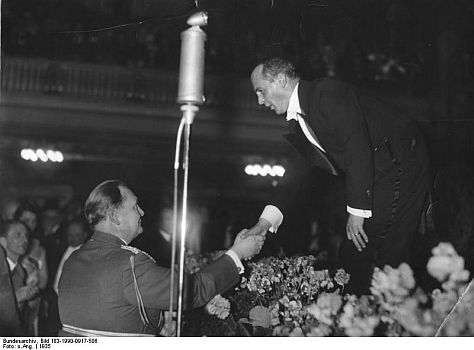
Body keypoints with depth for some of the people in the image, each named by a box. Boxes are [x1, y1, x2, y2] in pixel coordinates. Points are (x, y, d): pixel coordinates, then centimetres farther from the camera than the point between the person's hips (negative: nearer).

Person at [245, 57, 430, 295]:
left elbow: (358, 145, -23)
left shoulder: (327, 93, -16)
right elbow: (296, 172, 10)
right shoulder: (296, 123, 11)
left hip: (399, 166, -9)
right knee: (351, 257, 9)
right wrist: (267, 219, -2)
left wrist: (357, 211, -23)